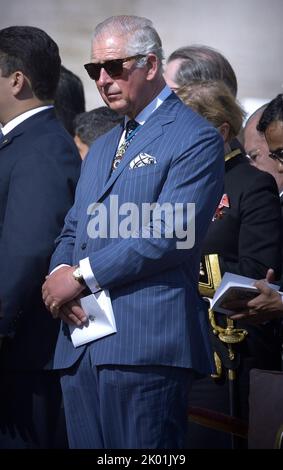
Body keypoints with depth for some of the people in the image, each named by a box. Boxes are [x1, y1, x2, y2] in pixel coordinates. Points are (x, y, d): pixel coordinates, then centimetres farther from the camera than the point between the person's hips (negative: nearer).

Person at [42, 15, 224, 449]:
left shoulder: (195, 139, -3)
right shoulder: (102, 148, 25)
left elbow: (170, 235, -14)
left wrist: (82, 275, -12)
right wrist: (60, 273, -2)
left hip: (146, 343, -8)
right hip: (80, 345, 8)